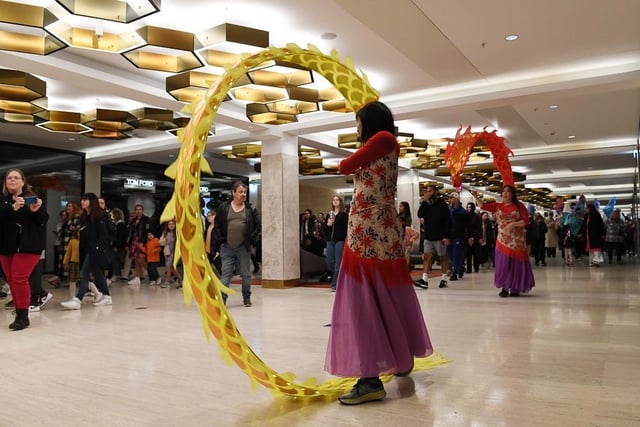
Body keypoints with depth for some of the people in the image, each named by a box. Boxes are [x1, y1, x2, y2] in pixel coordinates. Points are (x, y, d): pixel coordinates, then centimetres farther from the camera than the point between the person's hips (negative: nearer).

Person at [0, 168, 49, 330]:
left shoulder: (31, 198, 0)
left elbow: (43, 221, -2)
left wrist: (36, 211, -20)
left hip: (28, 245, -4)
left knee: (19, 278, -10)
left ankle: (23, 315, -3)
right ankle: (19, 313, 18)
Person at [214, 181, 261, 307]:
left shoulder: (250, 209, 3)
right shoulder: (224, 207, 2)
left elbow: (257, 225, 6)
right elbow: (217, 225, 6)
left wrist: (252, 239, -3)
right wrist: (220, 239, -3)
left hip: (243, 248, 1)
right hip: (227, 248, -1)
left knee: (245, 274, 10)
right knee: (226, 274, 0)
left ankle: (246, 297, 24)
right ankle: (222, 299, 1)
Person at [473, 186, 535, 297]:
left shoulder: (519, 206, 0)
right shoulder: (498, 206, 7)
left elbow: (526, 221, -6)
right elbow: (482, 206, 0)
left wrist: (513, 224, -18)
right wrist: (475, 196, -11)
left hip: (517, 240, -2)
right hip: (503, 240, 2)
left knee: (516, 264, 2)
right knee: (503, 263, -1)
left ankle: (515, 288, 14)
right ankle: (504, 288, 7)